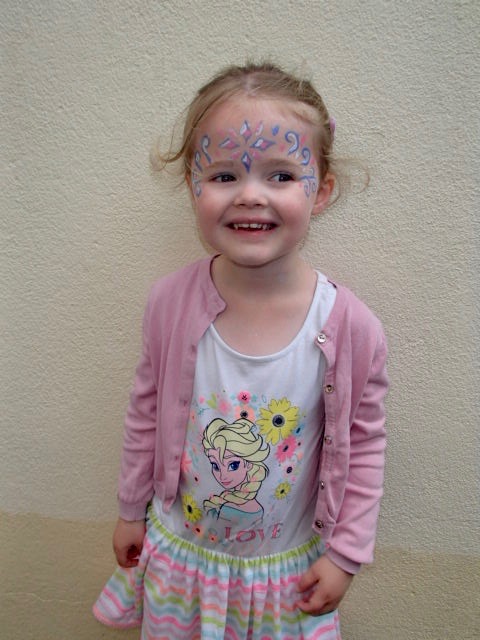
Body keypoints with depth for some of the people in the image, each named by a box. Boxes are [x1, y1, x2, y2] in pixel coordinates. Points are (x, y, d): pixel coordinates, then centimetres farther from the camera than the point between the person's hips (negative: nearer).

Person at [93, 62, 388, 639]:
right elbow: (146, 412, -5)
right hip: (178, 553, 2)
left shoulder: (350, 328, -24)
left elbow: (364, 443, -9)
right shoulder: (171, 303, -20)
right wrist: (131, 510, 6)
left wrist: (345, 552, -3)